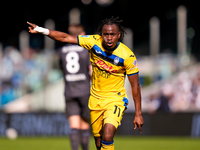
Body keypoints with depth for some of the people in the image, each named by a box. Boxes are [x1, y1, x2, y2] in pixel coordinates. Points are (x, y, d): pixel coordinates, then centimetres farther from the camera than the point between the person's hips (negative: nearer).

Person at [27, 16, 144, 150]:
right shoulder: (94, 42, -13)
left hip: (115, 100, -4)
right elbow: (66, 38, -5)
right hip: (95, 99, 4)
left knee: (107, 137, -25)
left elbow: (135, 86, -10)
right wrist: (41, 30, -9)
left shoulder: (127, 56, -19)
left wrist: (138, 114, -8)